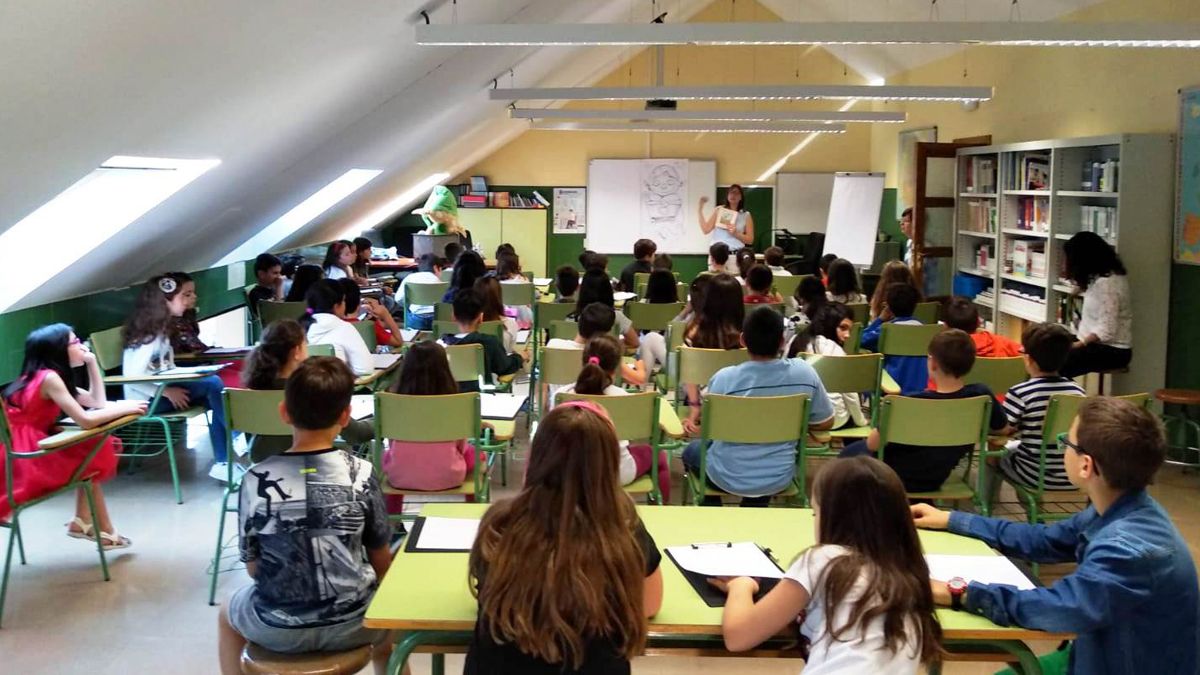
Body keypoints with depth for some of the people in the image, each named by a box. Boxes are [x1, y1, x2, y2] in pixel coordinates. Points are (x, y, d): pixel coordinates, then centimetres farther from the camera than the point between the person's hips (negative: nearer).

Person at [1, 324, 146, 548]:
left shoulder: (44, 376, 12)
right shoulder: (48, 377, -17)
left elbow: (98, 402, 14)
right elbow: (85, 420, -24)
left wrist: (92, 361, 9)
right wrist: (125, 408, -12)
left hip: (31, 449, 9)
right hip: (23, 456, -9)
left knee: (93, 451, 6)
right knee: (94, 457, -4)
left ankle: (85, 521, 5)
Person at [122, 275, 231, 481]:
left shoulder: (159, 329, 12)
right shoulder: (147, 334, -16)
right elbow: (132, 378, -23)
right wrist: (167, 392, -25)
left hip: (160, 390, 9)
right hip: (146, 400, -9)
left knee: (213, 399, -12)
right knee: (212, 383, -23)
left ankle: (222, 463, -12)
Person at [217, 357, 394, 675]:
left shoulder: (256, 481, -13)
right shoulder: (362, 474, -12)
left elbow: (253, 568, -3)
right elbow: (381, 561, -2)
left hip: (278, 630, 0)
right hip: (350, 624, 0)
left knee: (228, 616, 35)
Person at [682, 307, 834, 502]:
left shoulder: (725, 378, -22)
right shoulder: (804, 373, -16)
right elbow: (825, 423, -2)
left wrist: (695, 416, 14)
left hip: (728, 477, -2)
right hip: (779, 478, 2)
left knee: (692, 450, 32)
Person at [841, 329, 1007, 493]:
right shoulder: (982, 395, -22)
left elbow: (872, 444, -24)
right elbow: (1003, 429, -2)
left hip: (896, 480, -5)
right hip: (936, 481, 5)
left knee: (850, 452, 26)